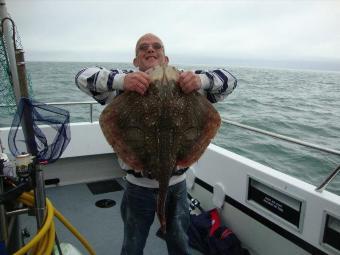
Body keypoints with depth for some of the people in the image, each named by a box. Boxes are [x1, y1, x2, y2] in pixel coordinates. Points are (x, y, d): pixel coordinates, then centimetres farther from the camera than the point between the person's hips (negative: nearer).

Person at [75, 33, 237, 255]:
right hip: (139, 185, -1)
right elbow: (83, 77, -15)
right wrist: (121, 80, -35)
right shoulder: (126, 82, -5)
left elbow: (229, 80, -6)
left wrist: (201, 79, -29)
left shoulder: (184, 82, -2)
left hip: (177, 183, 2)